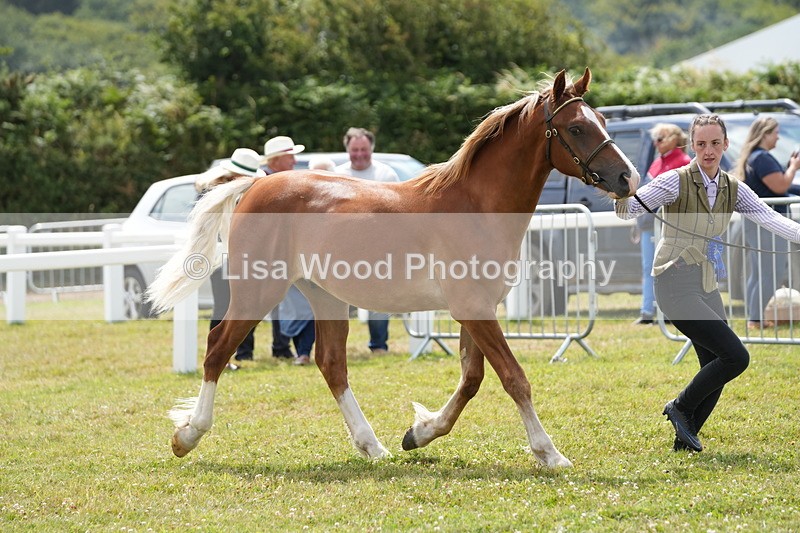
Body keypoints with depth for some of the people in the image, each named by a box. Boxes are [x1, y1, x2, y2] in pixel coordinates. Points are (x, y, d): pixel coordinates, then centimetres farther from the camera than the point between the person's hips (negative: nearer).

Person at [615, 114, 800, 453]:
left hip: (707, 286, 7)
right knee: (735, 356, -15)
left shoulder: (733, 189, 5)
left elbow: (769, 218, -5)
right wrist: (621, 194, -40)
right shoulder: (676, 182, -11)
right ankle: (681, 408, 4)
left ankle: (684, 440, 21)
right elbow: (630, 209, -17)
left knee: (715, 368, 7)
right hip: (677, 286, -7)